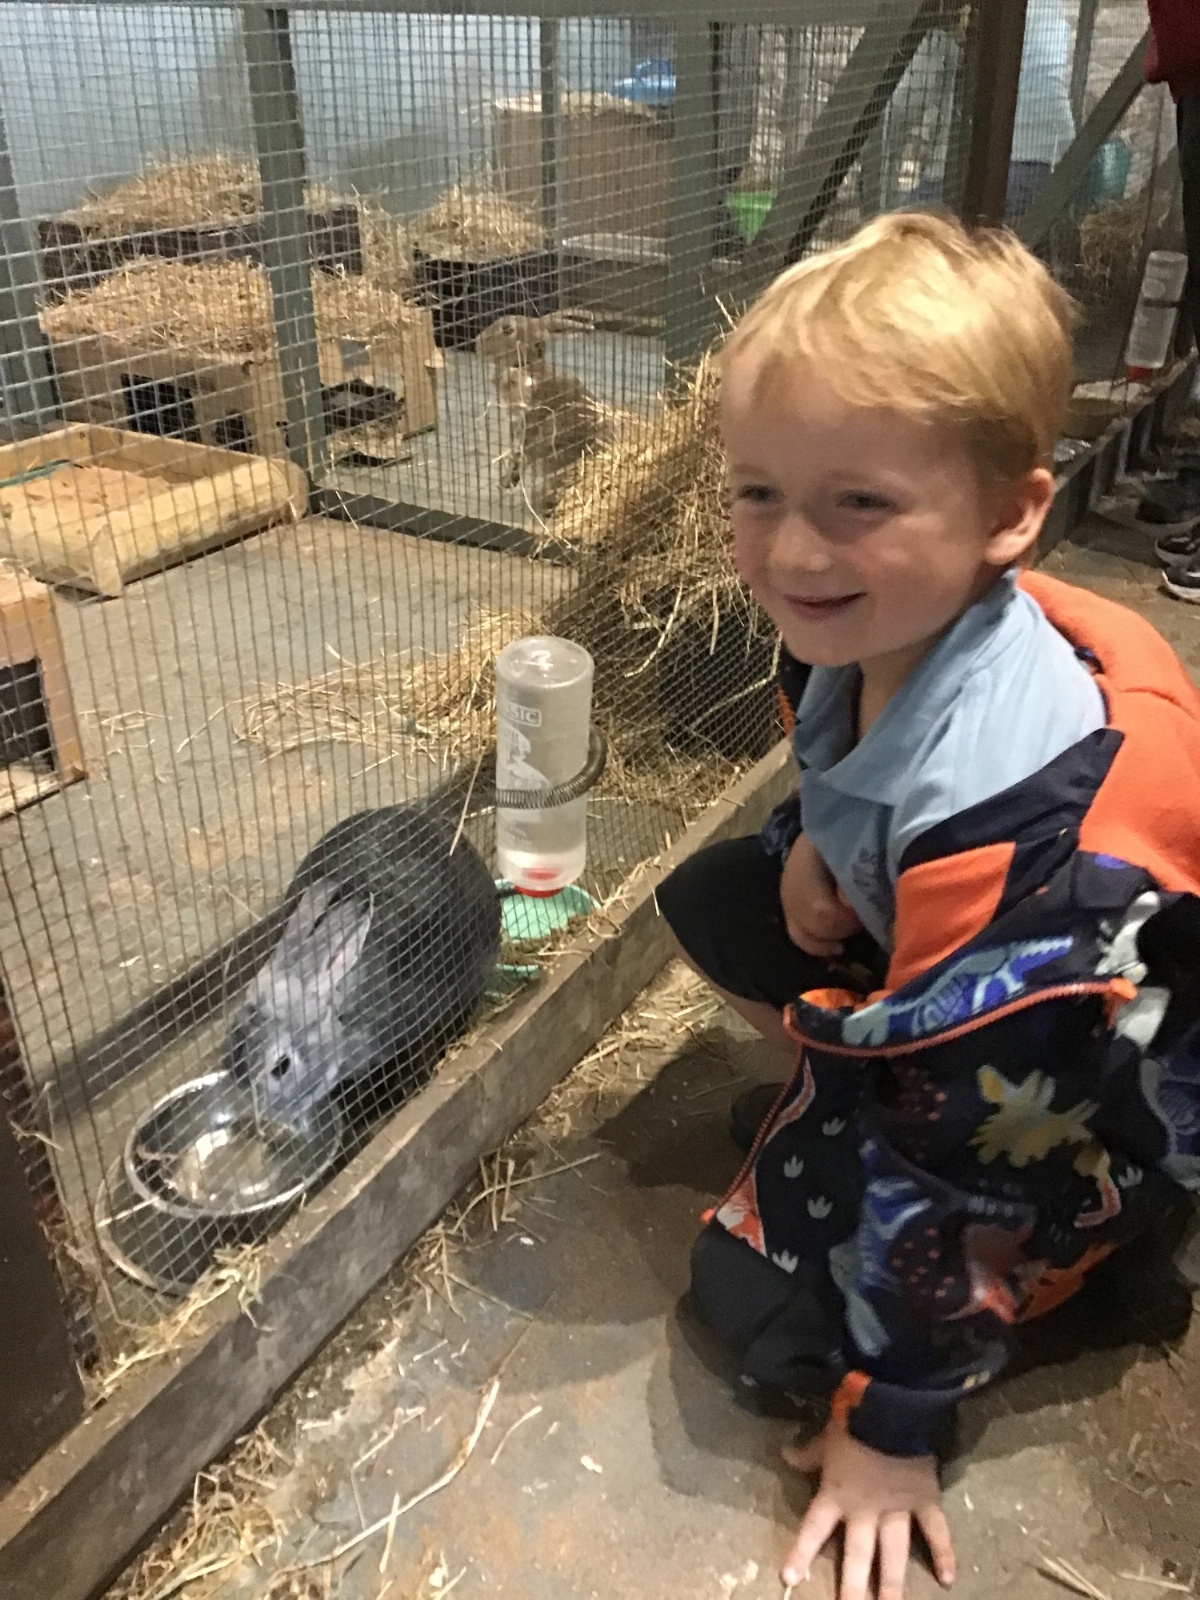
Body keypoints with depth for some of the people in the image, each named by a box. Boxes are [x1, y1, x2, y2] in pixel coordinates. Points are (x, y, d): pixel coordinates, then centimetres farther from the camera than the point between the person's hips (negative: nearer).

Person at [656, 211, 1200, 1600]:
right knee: (710, 903, -6)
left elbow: (965, 1137, -32)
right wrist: (817, 842, -15)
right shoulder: (875, 621, -17)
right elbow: (846, 781, 9)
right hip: (928, 941, 7)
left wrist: (893, 1419, -18)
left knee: (761, 1291, -11)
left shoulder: (1010, 812, -41)